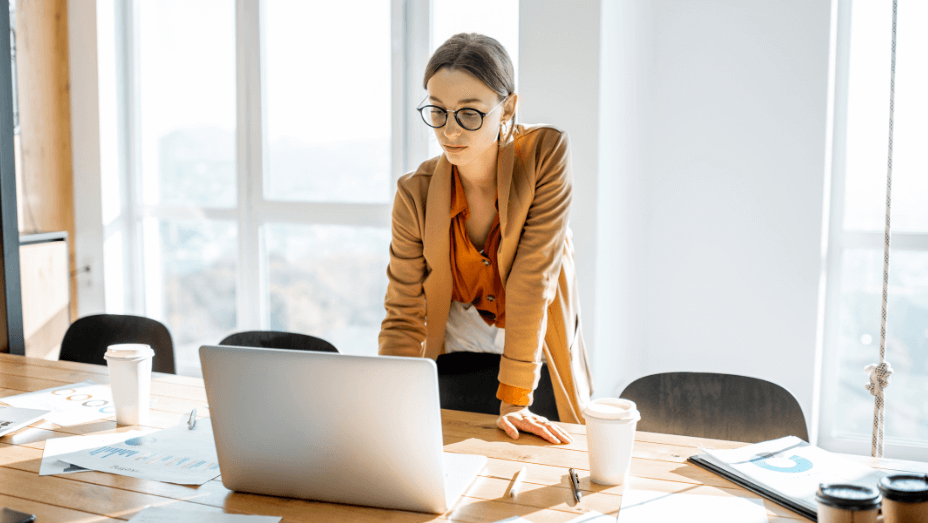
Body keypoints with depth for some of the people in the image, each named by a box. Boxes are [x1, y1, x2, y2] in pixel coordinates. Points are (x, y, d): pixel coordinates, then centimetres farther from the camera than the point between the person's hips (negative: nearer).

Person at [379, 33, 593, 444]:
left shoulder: (546, 153, -20)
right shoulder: (415, 194, -14)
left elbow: (533, 275, -22)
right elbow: (403, 318, -9)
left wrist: (514, 398, -22)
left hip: (536, 351, -1)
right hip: (459, 346, 1)